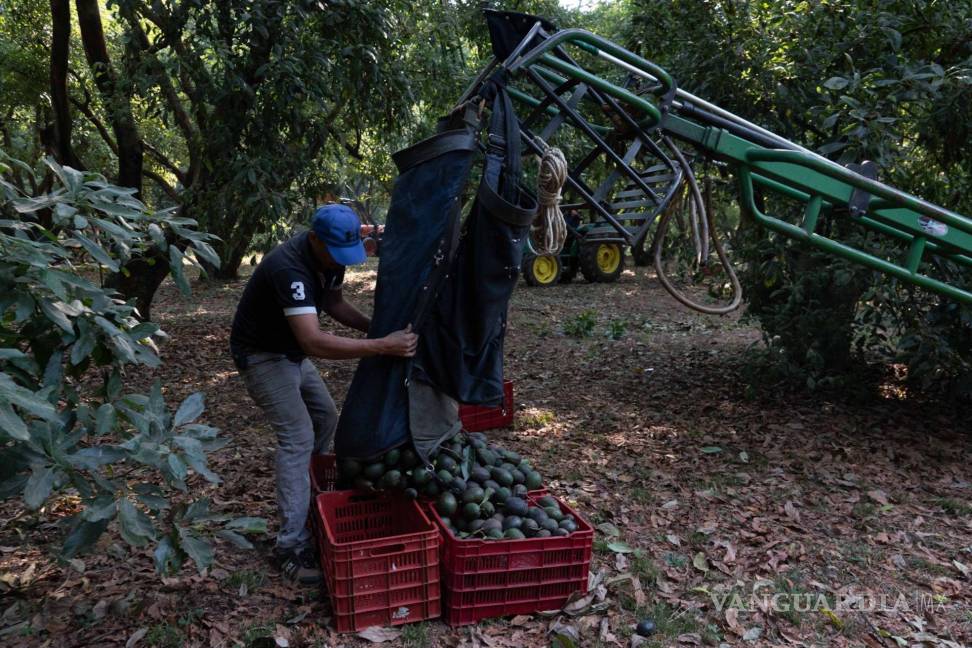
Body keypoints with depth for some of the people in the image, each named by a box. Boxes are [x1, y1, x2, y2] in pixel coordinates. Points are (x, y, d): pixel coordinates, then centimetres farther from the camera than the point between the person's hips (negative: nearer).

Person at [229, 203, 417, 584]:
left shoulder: (332, 257, -8)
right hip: (263, 355, -9)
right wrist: (383, 347, -48)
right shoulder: (289, 267, -36)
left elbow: (333, 303, 8)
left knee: (326, 418, 15)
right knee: (298, 436, -16)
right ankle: (292, 546, -11)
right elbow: (314, 342, -46)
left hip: (293, 350, 9)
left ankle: (314, 494, 33)